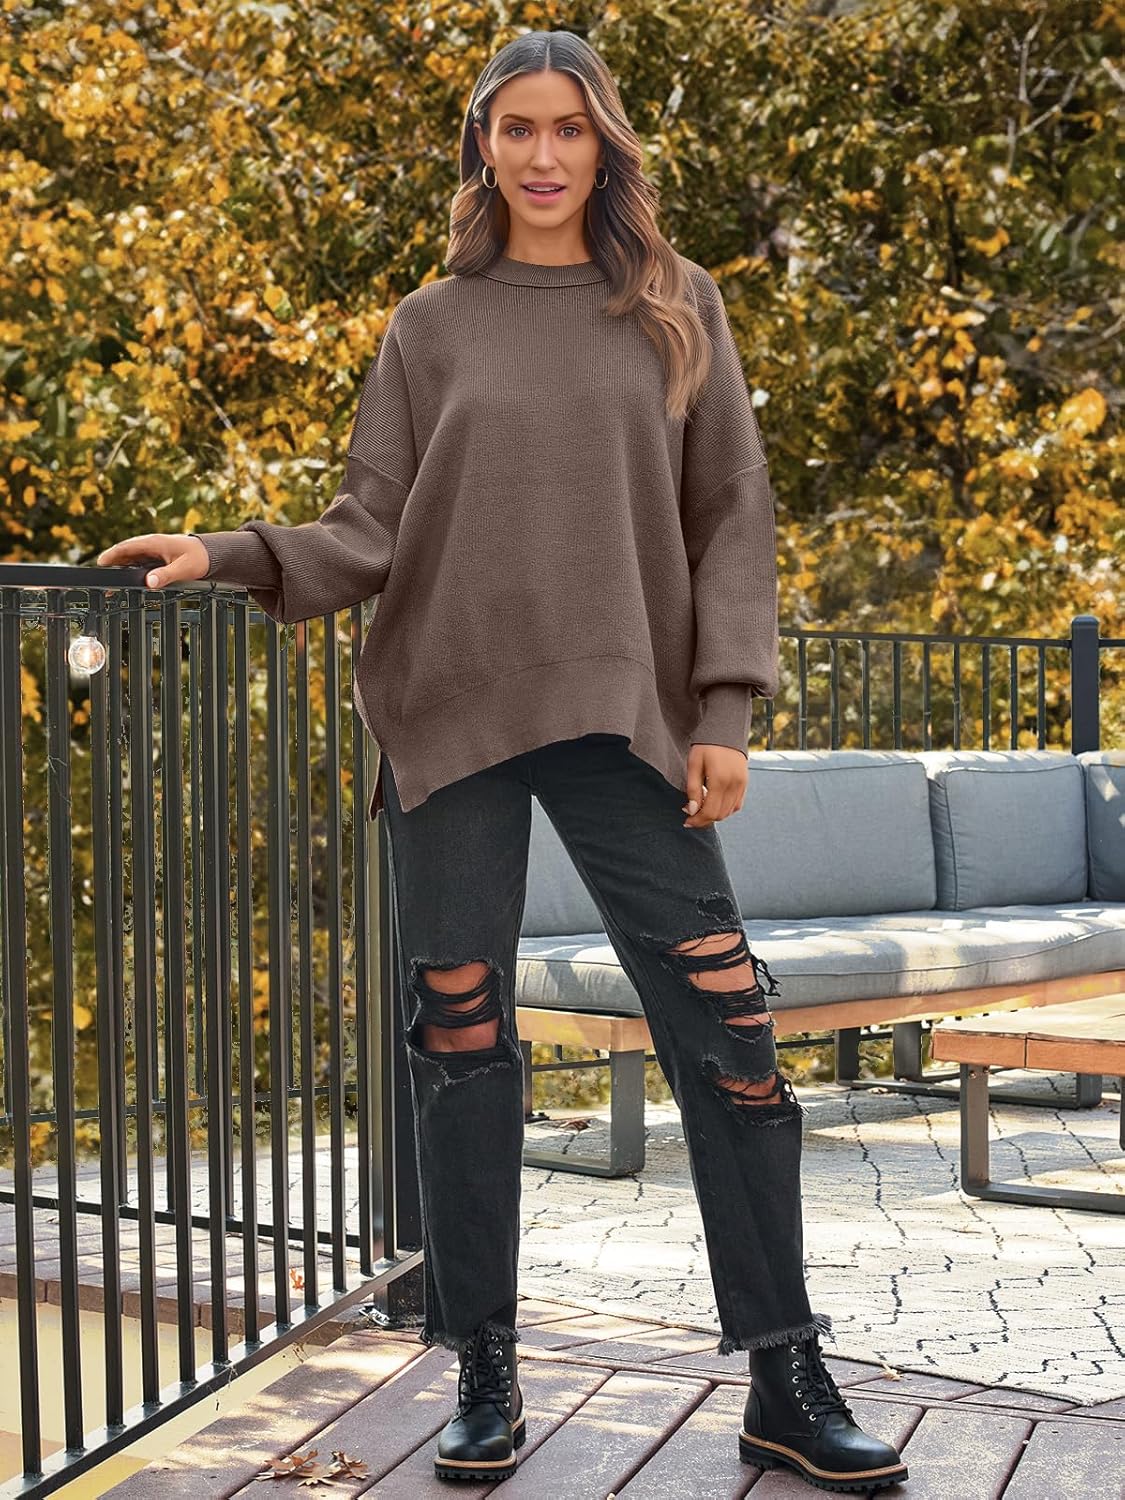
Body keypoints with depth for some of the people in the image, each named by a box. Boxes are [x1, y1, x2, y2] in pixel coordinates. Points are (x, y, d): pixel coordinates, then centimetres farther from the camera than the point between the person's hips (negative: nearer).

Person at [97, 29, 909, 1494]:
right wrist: (230, 554, -12)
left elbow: (731, 518, 6)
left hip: (622, 717, 0)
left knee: (726, 1029, -5)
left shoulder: (675, 308, 10)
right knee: (461, 1039, 2)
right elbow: (369, 535, 5)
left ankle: (786, 1381, 7)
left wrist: (724, 709, -4)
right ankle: (485, 1375, 16)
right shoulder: (431, 328, 11)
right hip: (451, 716, 1)